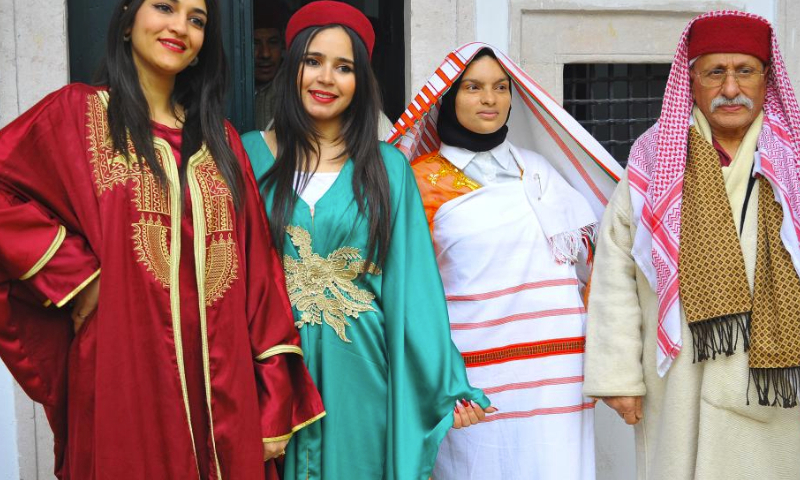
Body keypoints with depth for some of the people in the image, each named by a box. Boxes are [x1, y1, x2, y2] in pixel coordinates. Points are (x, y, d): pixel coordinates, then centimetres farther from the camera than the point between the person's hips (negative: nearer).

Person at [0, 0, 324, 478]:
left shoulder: (219, 139, 12)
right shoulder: (75, 113, 2)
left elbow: (257, 265, 7)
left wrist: (275, 401, 2)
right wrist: (73, 273, -14)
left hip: (223, 388, 4)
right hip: (125, 380, -3)